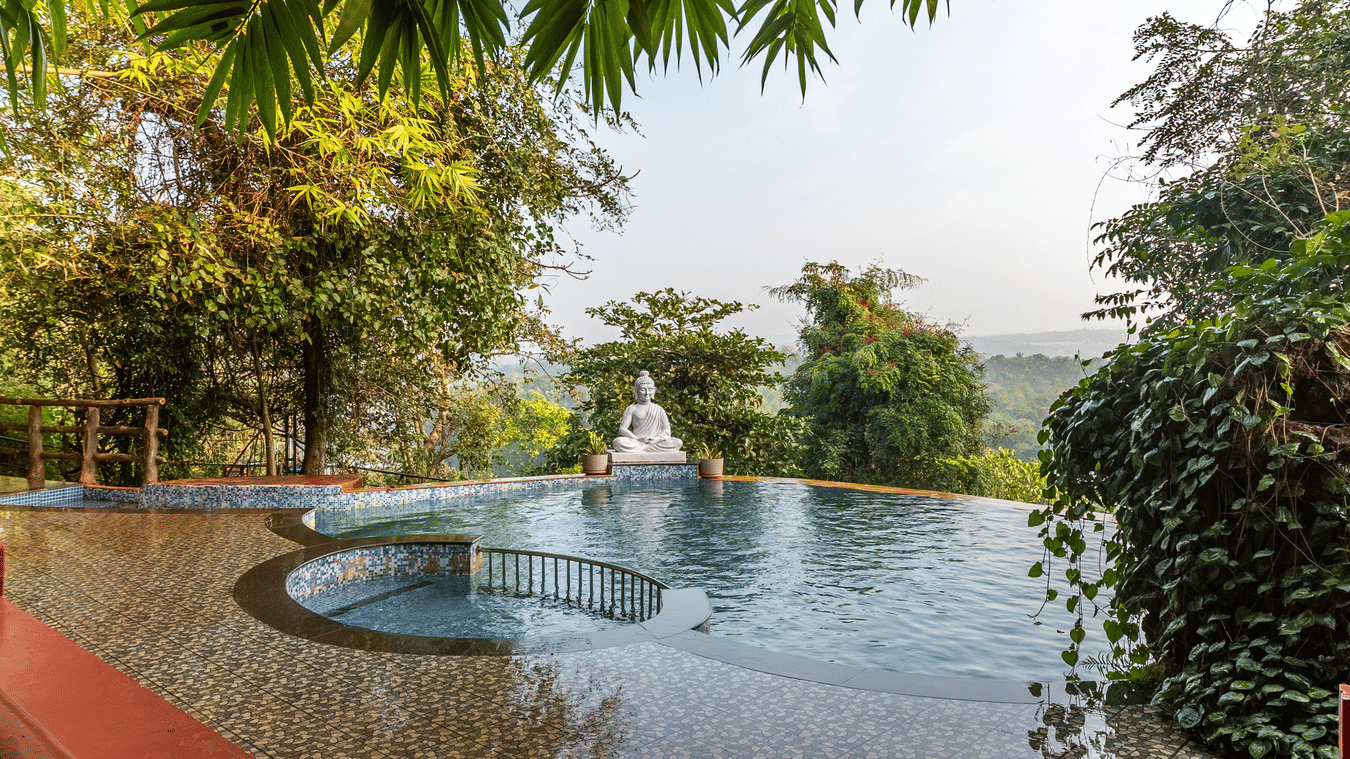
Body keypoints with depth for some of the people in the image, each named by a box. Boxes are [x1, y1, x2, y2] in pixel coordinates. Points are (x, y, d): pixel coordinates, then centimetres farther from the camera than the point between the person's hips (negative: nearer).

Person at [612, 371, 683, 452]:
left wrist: (656, 438, -16)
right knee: (618, 442, -32)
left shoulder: (659, 409, 15)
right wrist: (637, 439, -18)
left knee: (678, 443, -26)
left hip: (655, 442, 3)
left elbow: (667, 430, 6)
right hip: (636, 442, -2)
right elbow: (622, 429, -1)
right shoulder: (631, 409, 10)